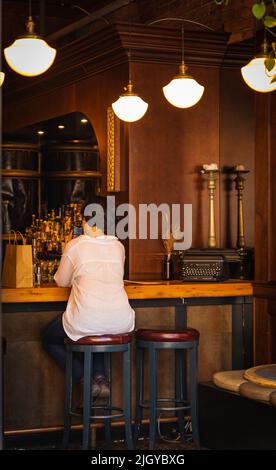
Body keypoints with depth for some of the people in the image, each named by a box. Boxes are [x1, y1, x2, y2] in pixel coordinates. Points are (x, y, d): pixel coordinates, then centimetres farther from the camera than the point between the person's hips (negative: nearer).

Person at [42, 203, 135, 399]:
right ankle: (101, 376, 14)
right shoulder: (118, 246, 11)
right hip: (121, 322, 4)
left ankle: (86, 380, 6)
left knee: (49, 339, 26)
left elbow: (62, 281, 12)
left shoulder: (75, 245, 1)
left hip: (86, 321, -4)